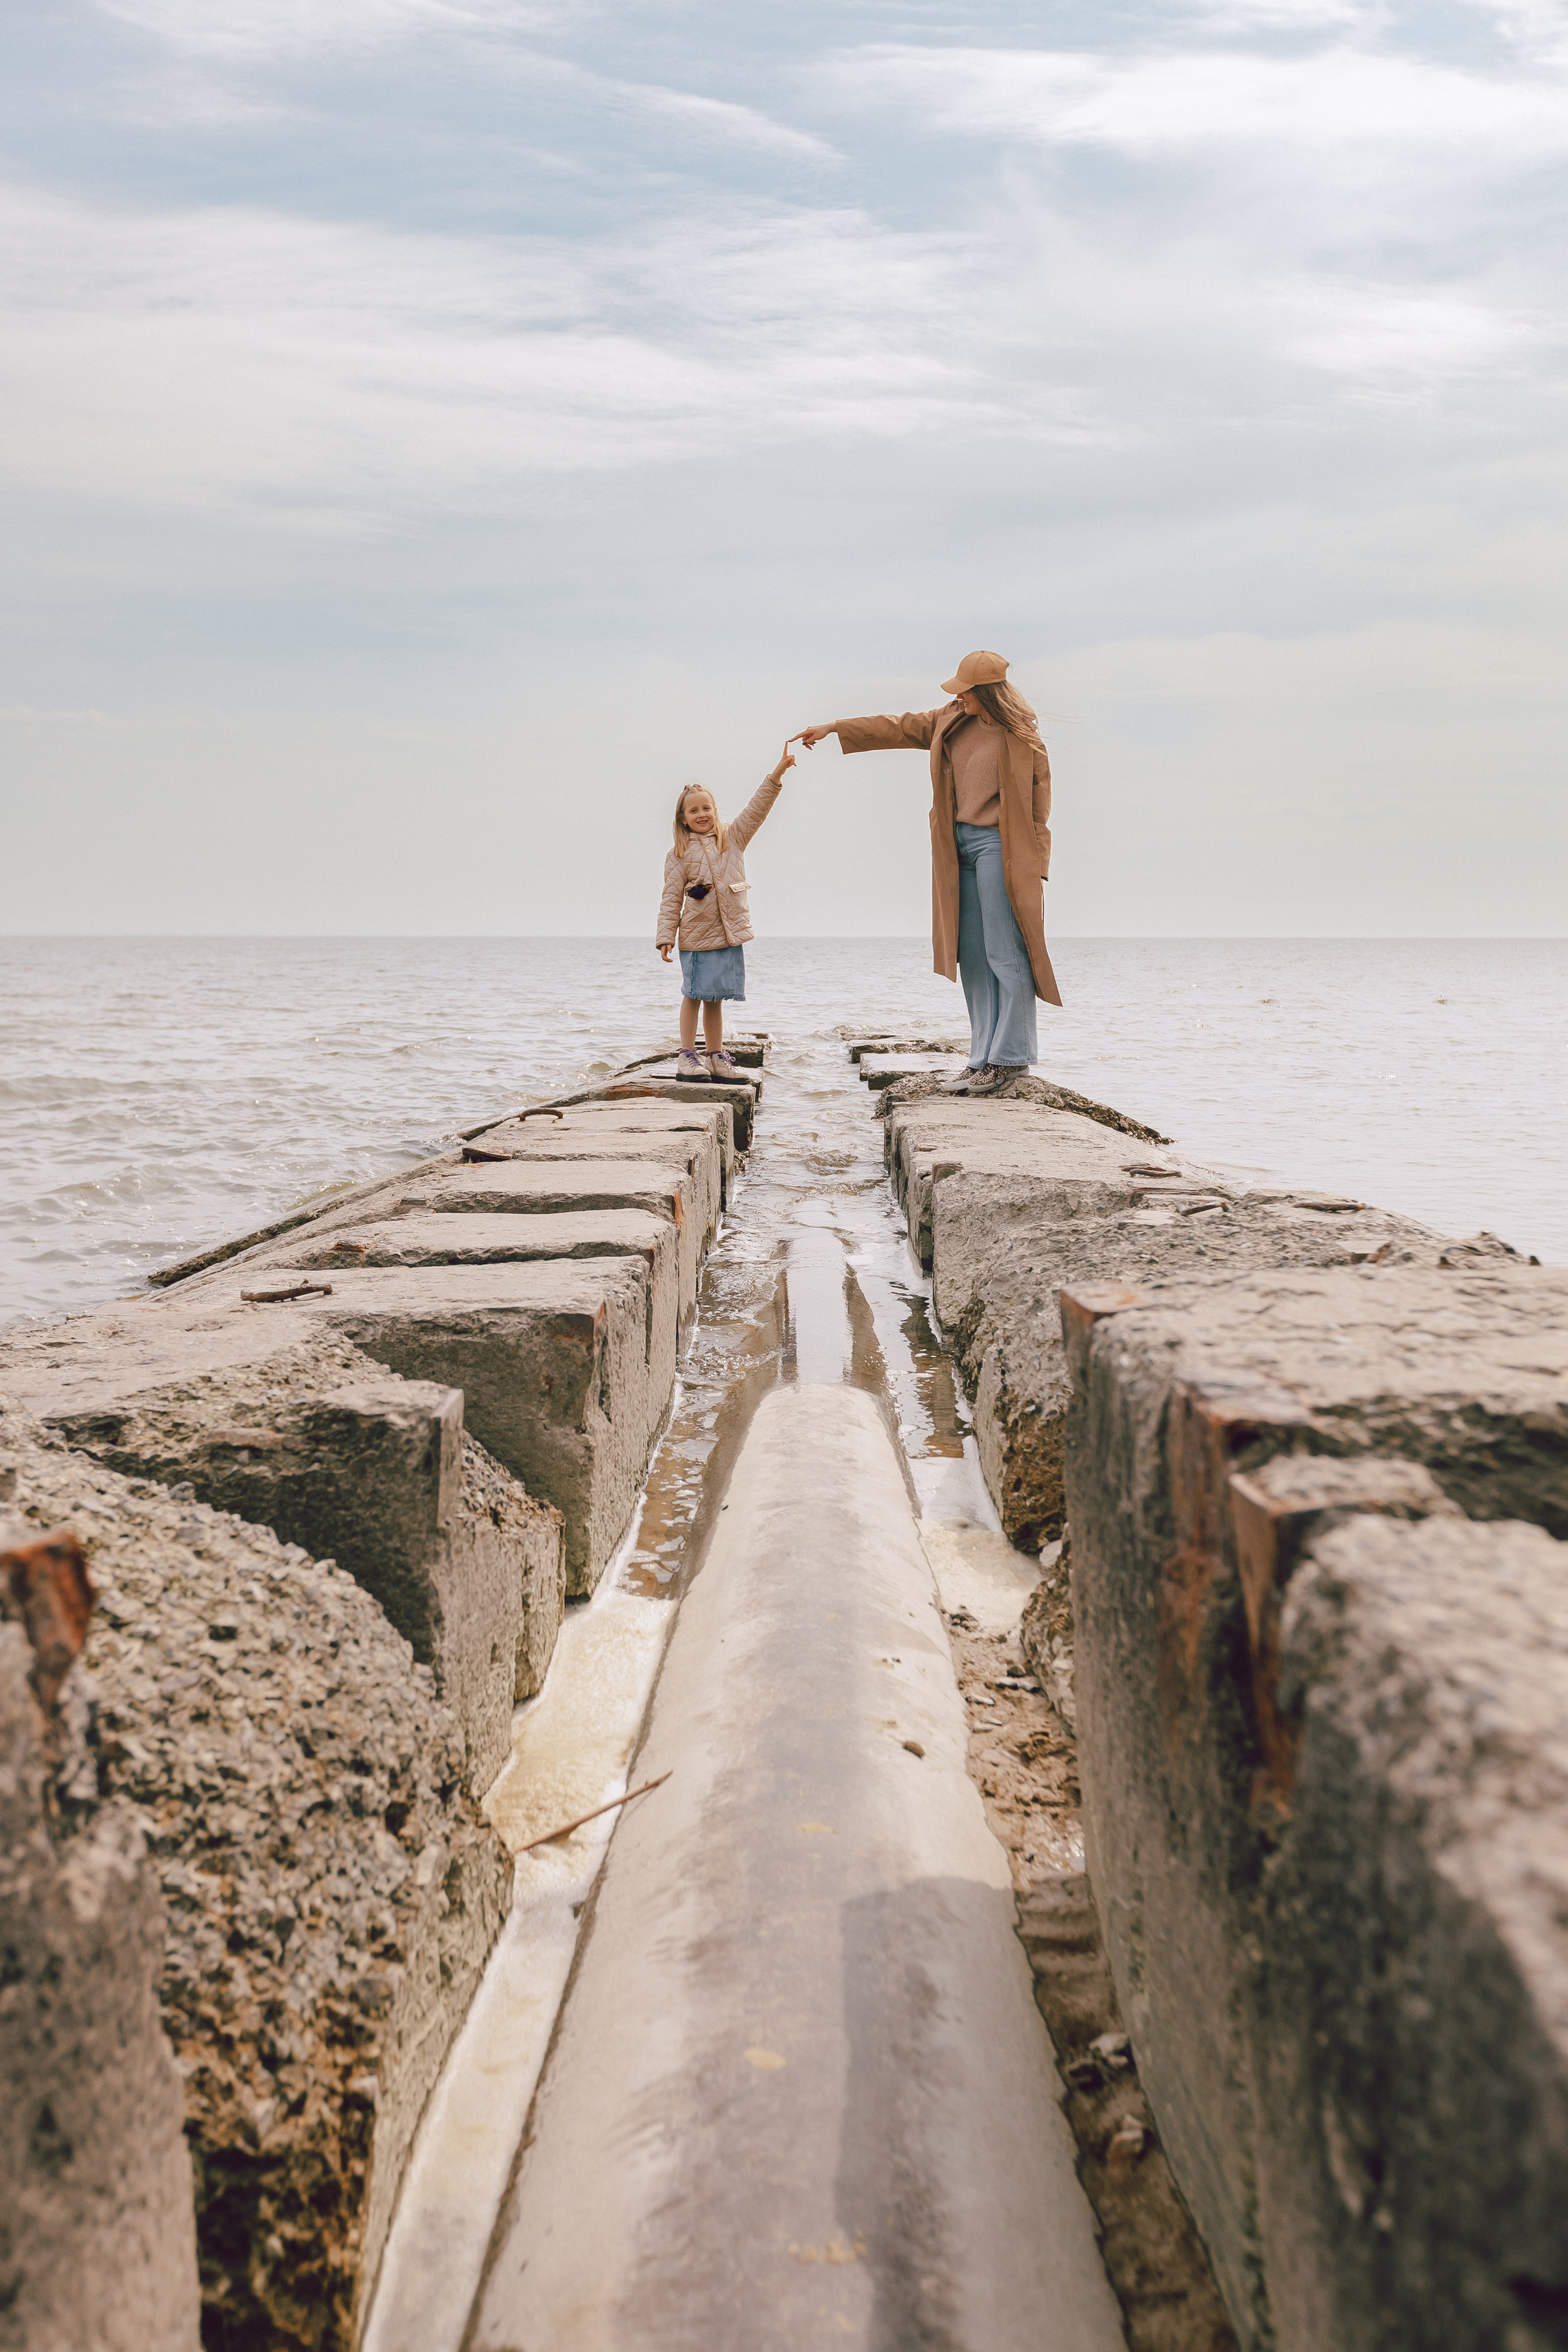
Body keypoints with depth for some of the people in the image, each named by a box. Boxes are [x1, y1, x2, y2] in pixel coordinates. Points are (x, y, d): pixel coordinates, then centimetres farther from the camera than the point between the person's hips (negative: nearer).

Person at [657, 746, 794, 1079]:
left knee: (715, 998, 10)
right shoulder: (679, 855, 1)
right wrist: (666, 936, -7)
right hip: (696, 936, -2)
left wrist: (778, 771, -10)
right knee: (694, 995, 0)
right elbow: (671, 899, 0)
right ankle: (688, 1056, 7)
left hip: (730, 934, 3)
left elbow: (757, 808, 0)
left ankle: (715, 1056, 16)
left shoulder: (733, 838, 8)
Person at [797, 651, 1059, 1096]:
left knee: (1006, 955, -7)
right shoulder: (953, 721, 13)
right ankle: (984, 1058, 10)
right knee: (970, 956, 6)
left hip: (998, 847, -7)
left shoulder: (1021, 737, -6)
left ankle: (1009, 1058, -3)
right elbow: (898, 729, 21)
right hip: (959, 847, 7)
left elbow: (1039, 805, -6)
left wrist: (1033, 867, -11)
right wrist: (834, 729, 20)